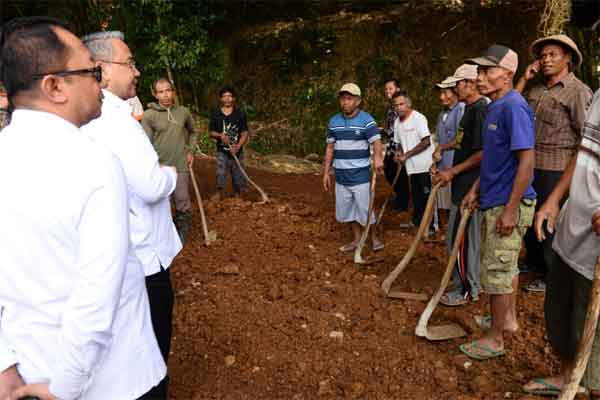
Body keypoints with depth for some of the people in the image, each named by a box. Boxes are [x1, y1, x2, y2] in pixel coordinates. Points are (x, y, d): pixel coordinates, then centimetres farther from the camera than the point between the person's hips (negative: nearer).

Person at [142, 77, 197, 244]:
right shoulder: (149, 115, -7)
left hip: (180, 166, 2)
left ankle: (181, 235, 26)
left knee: (183, 204, 5)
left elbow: (192, 132, 22)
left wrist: (190, 151, 12)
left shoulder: (183, 112, 4)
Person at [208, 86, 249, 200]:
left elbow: (245, 133, -7)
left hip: (237, 151, 0)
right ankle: (220, 192, 13)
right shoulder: (215, 113, -2)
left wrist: (238, 146, -23)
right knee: (221, 172, -7)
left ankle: (237, 193, 27)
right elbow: (211, 132, 4)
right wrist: (220, 135, -17)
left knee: (238, 173, 8)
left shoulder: (240, 114, -6)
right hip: (222, 150, 0)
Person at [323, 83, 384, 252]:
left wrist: (378, 157, -45)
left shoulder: (366, 120, -11)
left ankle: (373, 238, 24)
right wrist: (326, 172, 7)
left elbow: (377, 142, -23)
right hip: (341, 175, 5)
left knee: (365, 209, 3)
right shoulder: (334, 121, 5)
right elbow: (330, 148, 10)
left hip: (360, 175, -5)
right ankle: (357, 239, 30)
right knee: (346, 209, 14)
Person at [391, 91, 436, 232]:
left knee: (427, 196, 0)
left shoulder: (418, 118, -15)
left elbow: (426, 142, -20)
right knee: (416, 195, 20)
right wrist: (399, 152, -2)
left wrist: (406, 155, -18)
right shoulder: (397, 122, 8)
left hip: (424, 165, -7)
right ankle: (416, 220, 34)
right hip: (411, 166, 7)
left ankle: (431, 225, 10)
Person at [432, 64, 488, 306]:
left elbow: (482, 153, -23)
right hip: (464, 184, 10)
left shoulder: (480, 110, -18)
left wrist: (453, 171, -21)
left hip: (470, 186, -10)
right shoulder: (470, 108, 13)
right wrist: (445, 147, 15)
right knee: (469, 236, 18)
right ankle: (473, 283, 31)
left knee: (459, 238, -1)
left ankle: (466, 290, 12)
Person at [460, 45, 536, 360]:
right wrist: (476, 189, 18)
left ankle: (495, 339, 14)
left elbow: (527, 160, -23)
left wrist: (510, 210, -23)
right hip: (495, 201, 9)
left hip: (508, 204, -9)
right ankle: (509, 320, 37)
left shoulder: (513, 106, -18)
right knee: (507, 265, 20)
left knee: (496, 270, 0)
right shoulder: (495, 107, 11)